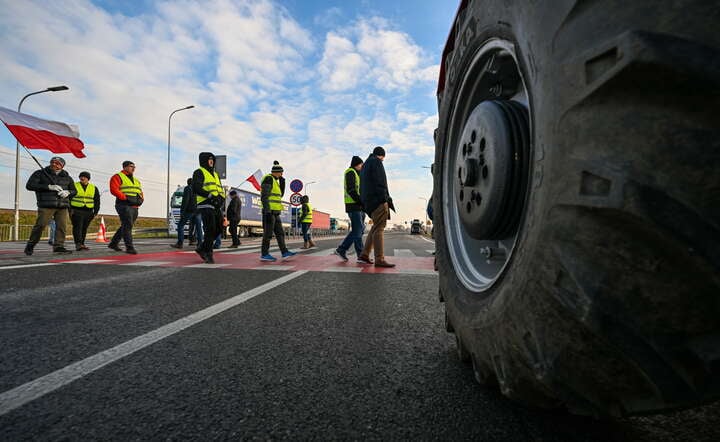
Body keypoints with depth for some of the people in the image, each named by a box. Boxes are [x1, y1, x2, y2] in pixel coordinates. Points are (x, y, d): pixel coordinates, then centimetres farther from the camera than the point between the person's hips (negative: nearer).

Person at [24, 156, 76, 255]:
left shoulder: (67, 177, 18)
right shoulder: (40, 173, 9)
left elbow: (74, 191, 20)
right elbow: (29, 185, -1)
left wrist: (67, 192, -5)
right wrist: (49, 187, -13)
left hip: (62, 206, 3)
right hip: (46, 205, -3)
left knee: (62, 226, -6)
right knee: (40, 225, -8)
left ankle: (59, 246, -3)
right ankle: (30, 245, 7)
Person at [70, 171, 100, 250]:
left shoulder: (94, 188, 11)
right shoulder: (74, 186, 3)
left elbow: (97, 201, 12)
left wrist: (95, 212, 6)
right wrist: (70, 210, -6)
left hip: (88, 212, 3)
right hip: (76, 211, -3)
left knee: (84, 228, 7)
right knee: (77, 227, -12)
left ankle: (82, 244, 14)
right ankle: (78, 244, -18)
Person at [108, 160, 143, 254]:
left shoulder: (136, 180, 24)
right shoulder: (117, 177, 1)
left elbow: (140, 191, 23)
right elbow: (114, 190, -12)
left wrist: (141, 199, 1)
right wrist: (126, 198, -19)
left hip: (135, 207, 8)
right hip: (124, 205, -8)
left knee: (125, 227, 15)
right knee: (127, 226, -14)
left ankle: (113, 243, 29)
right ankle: (129, 247, -15)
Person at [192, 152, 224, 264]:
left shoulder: (215, 174, 25)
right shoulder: (199, 172, 2)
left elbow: (221, 191, 18)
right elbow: (196, 188, -14)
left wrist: (221, 198, -5)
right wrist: (210, 196, -23)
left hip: (216, 206, 7)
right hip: (206, 205, -7)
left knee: (218, 229, 6)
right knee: (210, 230, -10)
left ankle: (201, 248, 21)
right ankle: (208, 254, 0)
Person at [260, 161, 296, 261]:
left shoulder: (274, 181, 20)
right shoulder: (268, 179, -10)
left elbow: (280, 195, 23)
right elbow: (264, 196, -18)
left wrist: (282, 182, 13)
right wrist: (267, 212, -23)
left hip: (275, 212, 10)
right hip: (269, 211, -10)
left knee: (280, 232, 8)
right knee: (268, 233, -6)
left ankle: (285, 252, 10)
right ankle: (264, 254, 0)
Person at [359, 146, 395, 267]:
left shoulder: (365, 164, 27)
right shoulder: (376, 162, -2)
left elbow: (362, 185, 23)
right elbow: (380, 181, -15)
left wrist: (364, 202, 19)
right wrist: (385, 197, -18)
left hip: (368, 200, 10)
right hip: (377, 199, -9)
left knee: (376, 227, 12)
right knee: (378, 228, -12)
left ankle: (364, 255, 10)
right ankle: (379, 259, -14)